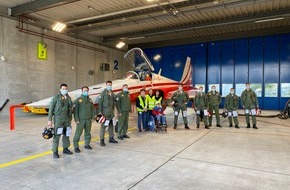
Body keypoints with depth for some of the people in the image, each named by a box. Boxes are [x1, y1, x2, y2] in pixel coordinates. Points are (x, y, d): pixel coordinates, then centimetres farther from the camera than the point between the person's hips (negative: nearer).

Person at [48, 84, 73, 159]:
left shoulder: (68, 98, 10)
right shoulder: (56, 97, -5)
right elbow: (51, 108, -5)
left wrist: (70, 119, 14)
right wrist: (50, 119, -9)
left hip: (67, 119, 5)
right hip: (58, 119, -5)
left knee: (66, 134, 12)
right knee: (57, 135, -4)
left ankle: (65, 149, 26)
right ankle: (55, 152, 4)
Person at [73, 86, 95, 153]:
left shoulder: (90, 100, 11)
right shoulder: (78, 100, -3)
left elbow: (92, 109, 16)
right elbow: (75, 110, -6)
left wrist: (92, 117, 8)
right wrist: (76, 119, -11)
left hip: (88, 120, 5)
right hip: (81, 120, -5)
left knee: (88, 133, 13)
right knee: (78, 133, -4)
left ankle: (87, 144, 27)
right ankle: (76, 146, 6)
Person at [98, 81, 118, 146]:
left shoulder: (112, 93, 12)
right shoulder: (103, 92, -5)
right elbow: (100, 102, -9)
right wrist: (100, 111, -14)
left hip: (111, 112, 6)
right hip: (105, 112, -6)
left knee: (111, 125, 13)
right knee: (103, 126, -2)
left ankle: (111, 138, 25)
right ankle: (102, 140, 4)